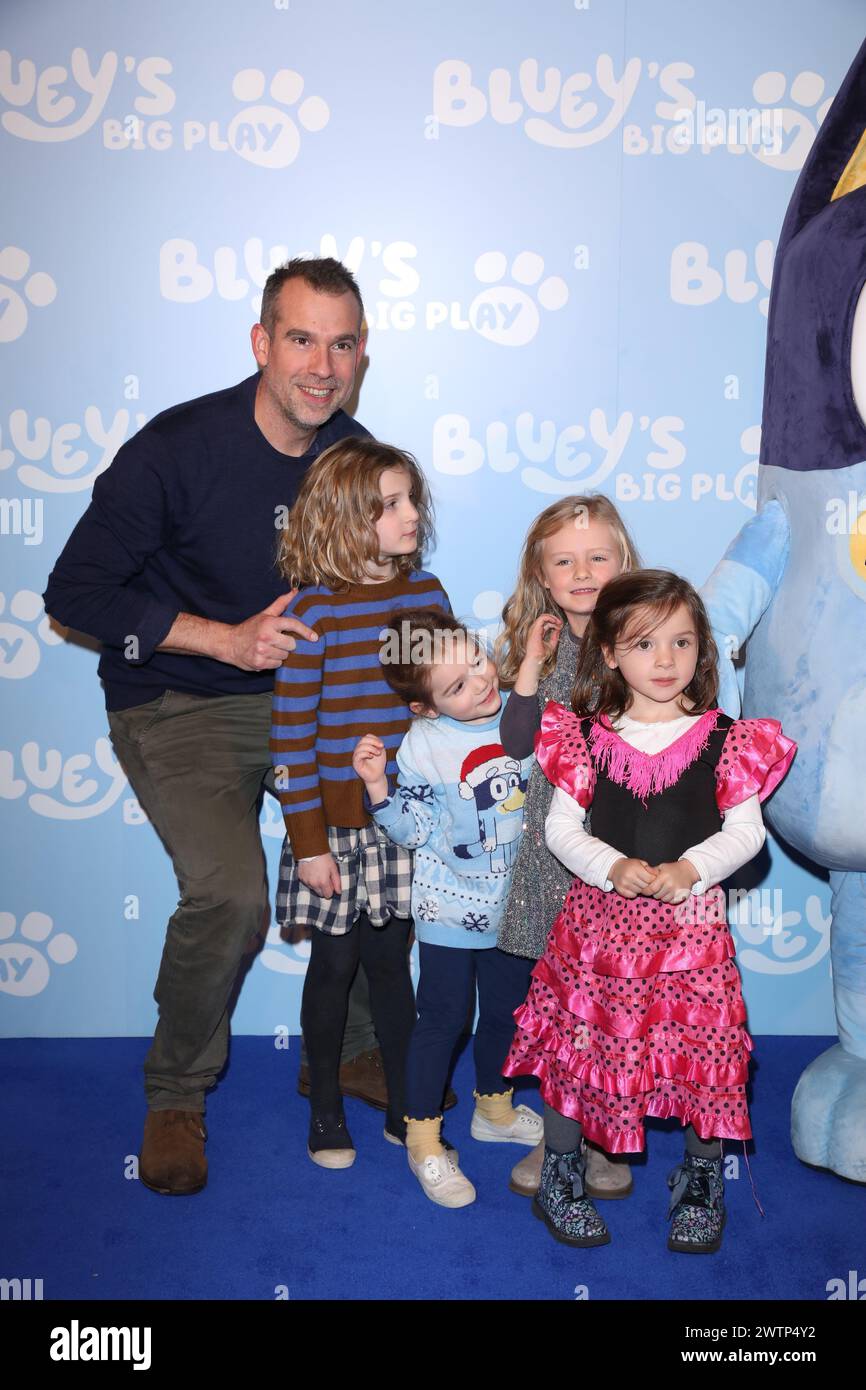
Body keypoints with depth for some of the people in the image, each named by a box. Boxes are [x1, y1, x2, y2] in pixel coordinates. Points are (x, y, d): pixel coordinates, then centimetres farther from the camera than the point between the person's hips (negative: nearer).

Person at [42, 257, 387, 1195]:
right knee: (228, 888, -25)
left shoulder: (355, 455, 0)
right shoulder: (176, 449, -16)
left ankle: (361, 1044, 14)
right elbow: (75, 591, -14)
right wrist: (228, 640, -20)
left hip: (303, 693, 5)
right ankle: (176, 1093, 4)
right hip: (176, 706, -5)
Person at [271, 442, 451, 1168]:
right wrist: (309, 843, -12)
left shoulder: (428, 593, 1)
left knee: (392, 960, 15)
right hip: (338, 824, -3)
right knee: (335, 964, 12)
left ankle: (403, 1108, 31)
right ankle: (325, 1108, 31)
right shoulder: (315, 611, -13)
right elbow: (291, 735, -12)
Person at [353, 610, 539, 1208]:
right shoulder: (423, 747, -20)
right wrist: (378, 786, -28)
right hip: (452, 907, -5)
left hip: (514, 904, 5)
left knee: (506, 1010, 20)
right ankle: (424, 1139, 24)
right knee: (443, 1019, 5)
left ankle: (494, 1108, 45)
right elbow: (415, 831, -14)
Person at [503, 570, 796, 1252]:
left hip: (691, 918, 0)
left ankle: (701, 1184, 31)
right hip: (600, 917, 0)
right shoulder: (586, 737, -1)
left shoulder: (724, 740, -2)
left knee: (705, 1050, 5)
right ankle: (561, 1178, 29)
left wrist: (690, 868, -19)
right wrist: (613, 867, -17)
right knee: (578, 1042, 6)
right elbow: (561, 826, -1)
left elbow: (746, 830, -3)